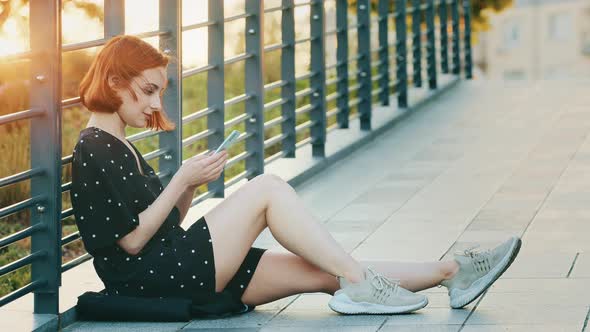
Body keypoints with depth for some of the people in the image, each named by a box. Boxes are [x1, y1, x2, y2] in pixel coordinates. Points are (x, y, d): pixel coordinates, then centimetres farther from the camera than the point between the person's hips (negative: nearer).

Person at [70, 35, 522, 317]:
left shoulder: (120, 149, 21)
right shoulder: (94, 152, -10)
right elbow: (132, 239, -16)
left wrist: (190, 187, 3)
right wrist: (183, 181, -12)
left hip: (179, 270, 9)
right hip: (151, 276, -9)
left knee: (326, 274, 0)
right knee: (267, 188, -17)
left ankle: (449, 273, -3)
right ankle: (358, 283, -13)